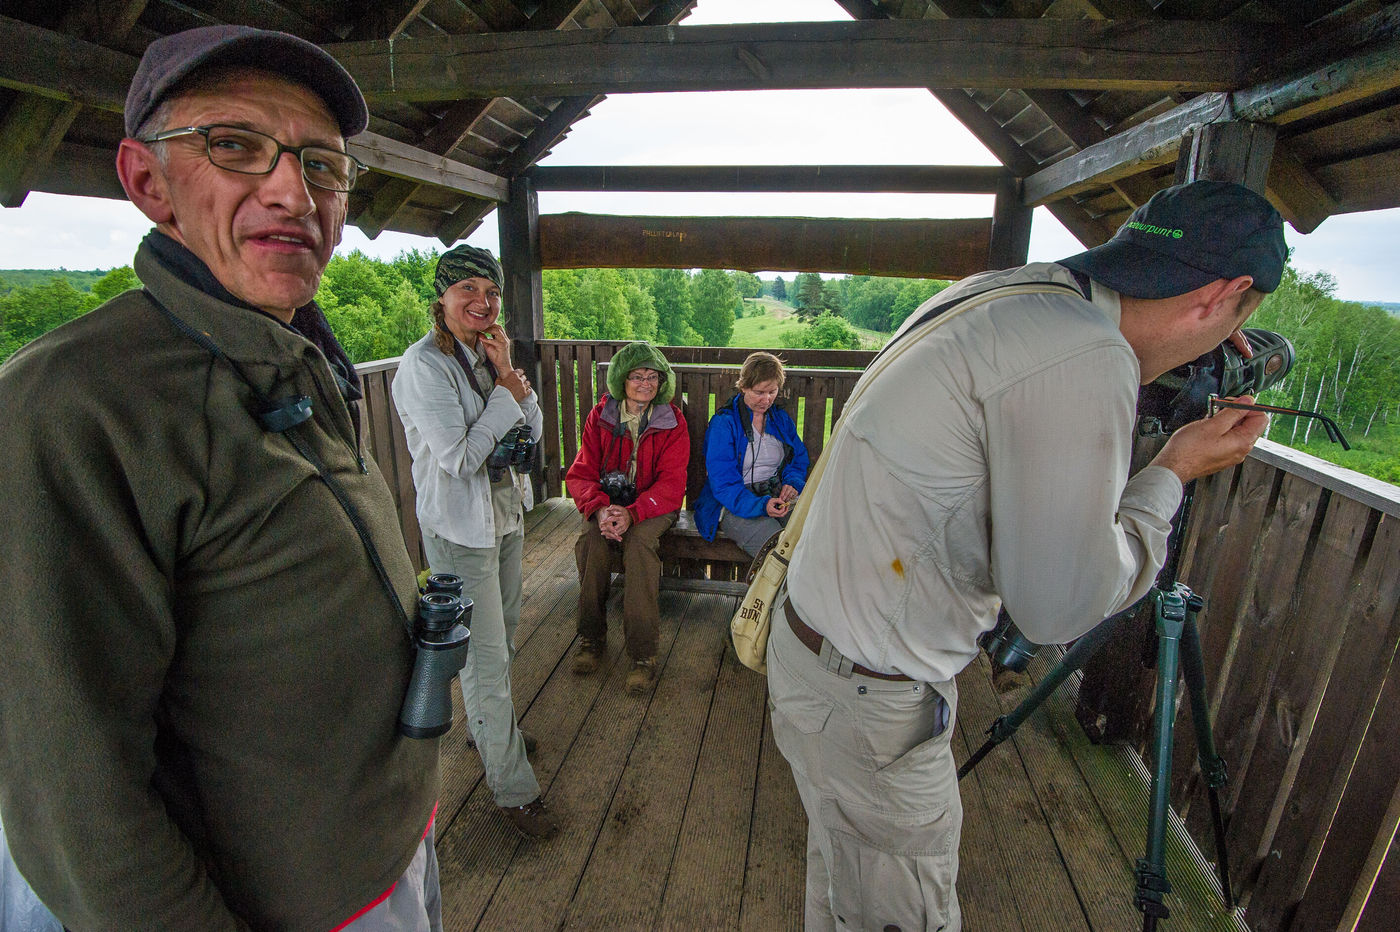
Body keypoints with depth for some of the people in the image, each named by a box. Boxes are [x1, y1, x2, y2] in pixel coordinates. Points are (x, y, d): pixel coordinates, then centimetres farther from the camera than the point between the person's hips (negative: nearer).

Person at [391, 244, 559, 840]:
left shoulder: (487, 353, 5)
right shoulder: (423, 365, -19)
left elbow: (532, 430, 2)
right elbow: (460, 459, -23)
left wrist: (507, 373, -11)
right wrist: (509, 389, -18)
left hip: (507, 515, 8)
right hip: (460, 529, -8)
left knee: (502, 640, 22)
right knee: (486, 658, 2)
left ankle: (487, 732, 46)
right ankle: (514, 789, 17)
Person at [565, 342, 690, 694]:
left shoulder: (672, 421, -2)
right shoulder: (600, 416, 3)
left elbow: (671, 483, -11)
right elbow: (581, 473, -1)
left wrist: (632, 513, -28)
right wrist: (599, 508, -23)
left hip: (652, 505, -2)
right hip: (607, 501, 2)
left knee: (640, 541, -33)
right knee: (591, 538, -29)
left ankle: (643, 653, -25)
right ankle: (592, 638, -12)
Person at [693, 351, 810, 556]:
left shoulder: (781, 418, 14)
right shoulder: (723, 423, -6)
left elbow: (798, 460, 20)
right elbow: (722, 482, -13)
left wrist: (792, 483, -5)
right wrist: (760, 505, -28)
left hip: (778, 497, 6)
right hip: (736, 504, -5)